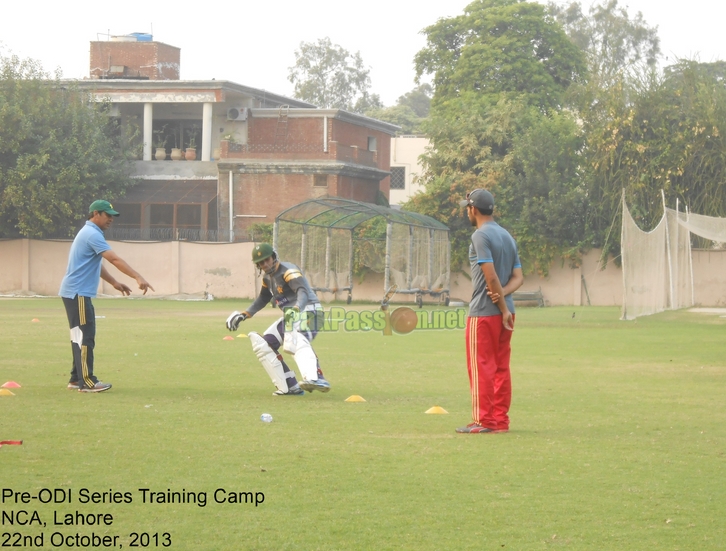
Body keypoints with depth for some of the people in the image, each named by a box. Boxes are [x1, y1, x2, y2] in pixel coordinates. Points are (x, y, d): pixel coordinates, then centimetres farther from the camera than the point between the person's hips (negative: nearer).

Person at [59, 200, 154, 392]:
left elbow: (96, 264, 27)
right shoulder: (92, 234, -15)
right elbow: (114, 259, -26)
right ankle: (87, 381, -11)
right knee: (85, 336, -11)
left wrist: (114, 282, 21)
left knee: (81, 336, 13)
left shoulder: (88, 233, 18)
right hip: (77, 293, -11)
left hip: (77, 293, 11)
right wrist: (138, 278, -33)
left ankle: (77, 379, 17)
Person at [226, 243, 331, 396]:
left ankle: (315, 378, -65)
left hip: (308, 311, -10)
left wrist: (296, 309, -51)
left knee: (295, 342, -38)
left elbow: (303, 291, -32)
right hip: (292, 315, 10)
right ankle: (290, 387, 4)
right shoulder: (267, 277, 13)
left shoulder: (288, 271, -15)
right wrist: (244, 315, 24)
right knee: (262, 344, 11)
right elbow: (263, 299, 31)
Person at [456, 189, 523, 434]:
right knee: (501, 367, 10)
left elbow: (491, 276, -19)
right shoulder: (507, 236, 15)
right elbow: (518, 277, 10)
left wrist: (503, 308, -13)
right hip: (505, 310, 8)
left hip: (484, 311, -8)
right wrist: (503, 294, -7)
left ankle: (484, 420, -5)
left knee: (481, 366, -4)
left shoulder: (480, 235, -12)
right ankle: (500, 420, 12)